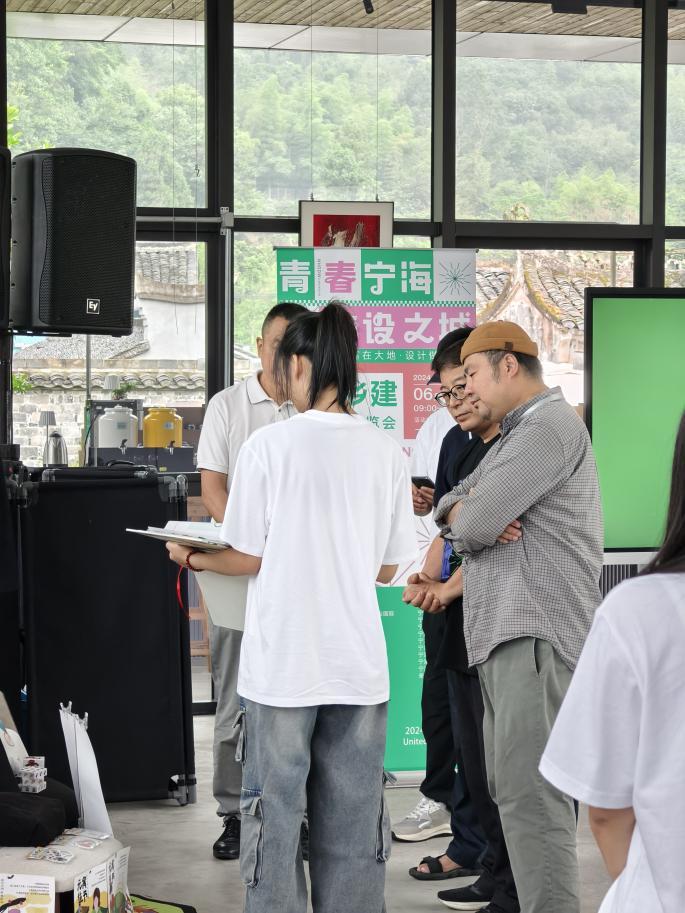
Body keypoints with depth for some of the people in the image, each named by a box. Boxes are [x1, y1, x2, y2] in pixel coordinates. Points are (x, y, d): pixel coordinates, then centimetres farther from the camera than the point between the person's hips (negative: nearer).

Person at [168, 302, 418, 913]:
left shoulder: (270, 445, -9)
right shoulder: (387, 452, 1)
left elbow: (248, 558, -6)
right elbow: (388, 568, 6)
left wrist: (192, 558, 14)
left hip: (283, 663, -3)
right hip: (358, 664, 3)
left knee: (274, 813, 7)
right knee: (353, 820, 10)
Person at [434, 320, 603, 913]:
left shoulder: (552, 426, -8)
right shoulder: (516, 434, 26)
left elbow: (473, 524, -16)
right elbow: (452, 504, 22)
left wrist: (467, 518, 9)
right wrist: (460, 512, -2)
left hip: (538, 633, -11)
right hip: (504, 634, 11)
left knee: (529, 792, -18)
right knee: (510, 787, 11)